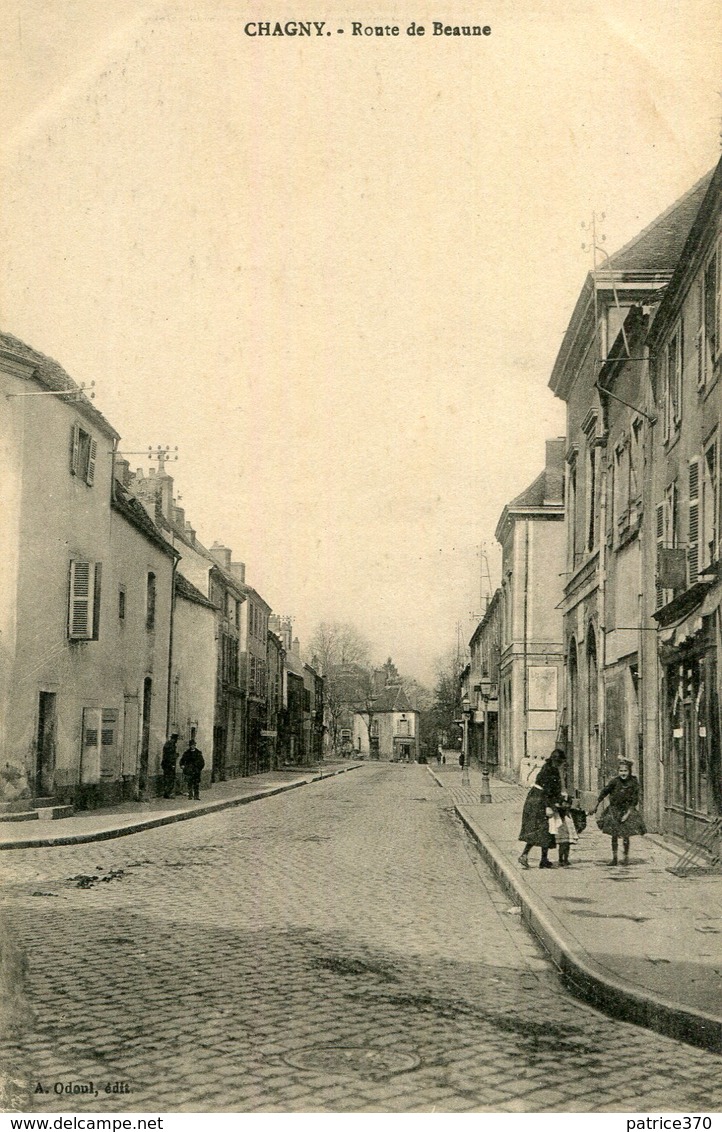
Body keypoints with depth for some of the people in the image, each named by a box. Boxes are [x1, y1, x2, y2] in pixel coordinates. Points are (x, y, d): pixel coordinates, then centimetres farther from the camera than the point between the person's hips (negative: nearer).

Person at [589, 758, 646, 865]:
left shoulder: (634, 783, -11)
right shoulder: (615, 782, -11)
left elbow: (634, 801, -7)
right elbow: (603, 793, -2)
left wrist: (627, 814, -14)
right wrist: (595, 807, 2)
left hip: (627, 811, -1)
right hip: (614, 810, 1)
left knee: (625, 836, -2)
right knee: (614, 836, 3)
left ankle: (626, 857, 15)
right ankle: (614, 858, 14)